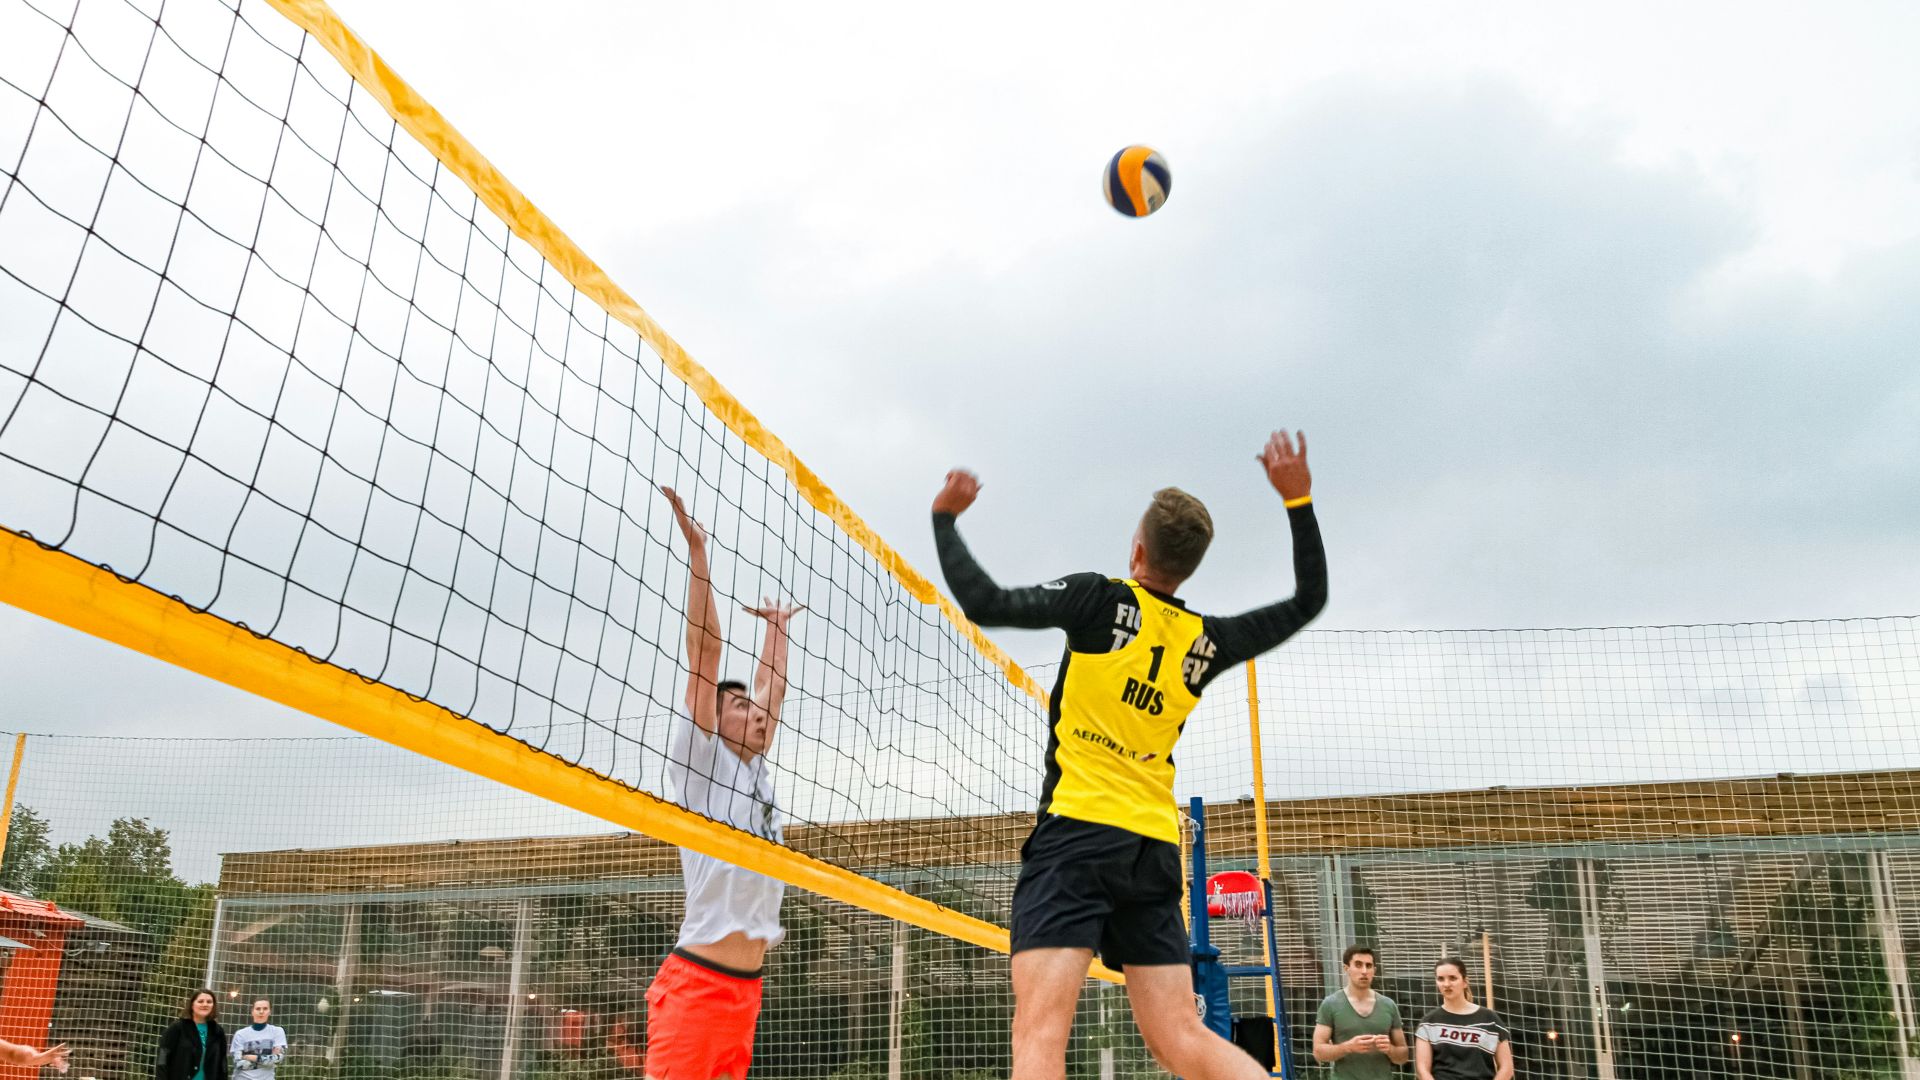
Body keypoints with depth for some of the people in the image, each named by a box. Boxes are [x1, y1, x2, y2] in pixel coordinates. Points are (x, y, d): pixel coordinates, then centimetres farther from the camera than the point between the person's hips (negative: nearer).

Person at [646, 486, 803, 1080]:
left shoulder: (754, 771, 17)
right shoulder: (701, 762, -1)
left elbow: (772, 688, 27)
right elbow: (705, 655, -6)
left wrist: (777, 629, 39)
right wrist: (697, 552, -10)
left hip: (746, 988, 7)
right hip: (696, 984, -7)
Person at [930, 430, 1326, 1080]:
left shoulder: (1103, 598, -3)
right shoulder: (1205, 641, 11)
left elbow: (985, 603, -8)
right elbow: (1309, 599, 25)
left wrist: (946, 518, 6)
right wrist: (1298, 498, 24)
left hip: (1079, 831, -5)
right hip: (1155, 849, 6)